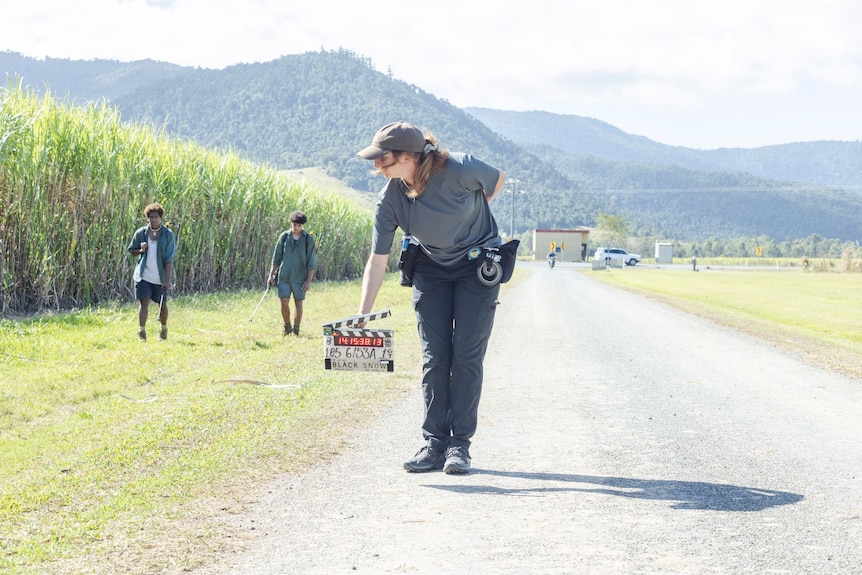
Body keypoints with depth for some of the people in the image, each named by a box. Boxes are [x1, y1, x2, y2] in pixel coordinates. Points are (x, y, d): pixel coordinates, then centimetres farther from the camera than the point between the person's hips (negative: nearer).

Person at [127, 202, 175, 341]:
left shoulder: (168, 234, -6)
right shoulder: (140, 233, 0)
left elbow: (169, 259, -10)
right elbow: (131, 251, 13)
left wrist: (167, 279, -17)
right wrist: (141, 250, -11)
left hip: (160, 278, -1)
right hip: (144, 276, 1)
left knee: (162, 304, 11)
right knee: (144, 302, -8)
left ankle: (163, 329, 33)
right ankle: (141, 332, -9)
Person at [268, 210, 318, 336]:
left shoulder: (308, 239, -3)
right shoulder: (284, 236, 3)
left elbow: (312, 262, -2)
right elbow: (276, 257, 8)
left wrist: (309, 281, -7)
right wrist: (271, 275, 5)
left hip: (300, 278, -2)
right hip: (284, 277, 2)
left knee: (298, 304, 3)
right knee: (284, 302, -2)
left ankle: (296, 330, 13)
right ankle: (287, 327, 15)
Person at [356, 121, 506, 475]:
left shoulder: (460, 170, -28)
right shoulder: (389, 199, -18)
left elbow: (498, 180, -5)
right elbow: (377, 261, -14)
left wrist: (466, 222, -1)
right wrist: (361, 317, -19)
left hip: (478, 266, -3)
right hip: (429, 270, 3)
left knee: (466, 355, -7)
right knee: (434, 356, -1)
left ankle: (459, 445, 0)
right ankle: (434, 444, 4)